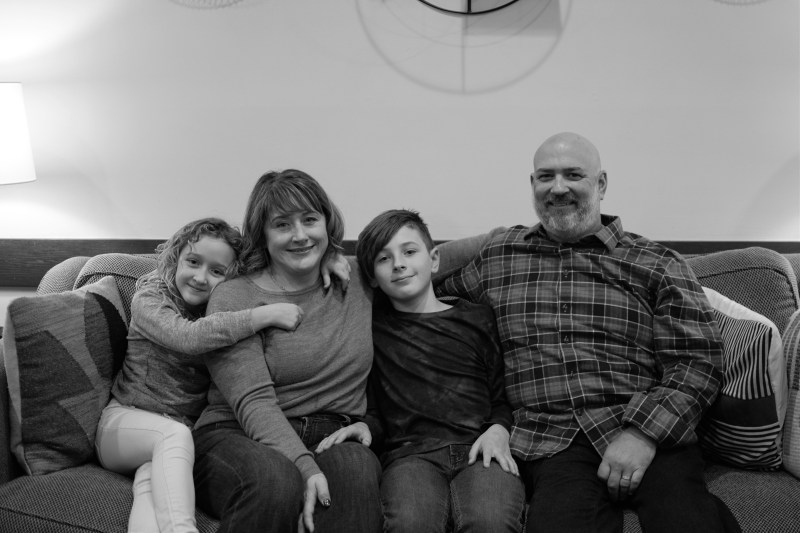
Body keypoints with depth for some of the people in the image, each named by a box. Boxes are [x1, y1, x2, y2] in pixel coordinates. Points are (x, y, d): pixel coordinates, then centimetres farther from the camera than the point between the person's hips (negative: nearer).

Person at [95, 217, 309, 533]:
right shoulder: (149, 299, -8)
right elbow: (187, 336, -28)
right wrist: (266, 315, -32)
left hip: (186, 430, 3)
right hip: (128, 421, -2)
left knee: (153, 480, -31)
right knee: (176, 433, -35)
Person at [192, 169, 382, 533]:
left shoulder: (358, 281, 12)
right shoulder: (233, 298, -2)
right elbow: (253, 402, -12)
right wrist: (304, 466, -28)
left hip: (335, 440, 2)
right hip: (240, 437, -1)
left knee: (355, 464, -34)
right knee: (275, 479, -37)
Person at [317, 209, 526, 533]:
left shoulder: (477, 319, 17)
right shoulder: (371, 324, 18)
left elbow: (502, 397, 17)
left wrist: (499, 430, -3)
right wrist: (366, 426, 6)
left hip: (478, 448, 0)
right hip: (410, 451, 0)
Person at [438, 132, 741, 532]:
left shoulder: (656, 264, 10)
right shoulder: (497, 256, 16)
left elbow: (697, 359, 3)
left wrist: (644, 432, -13)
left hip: (649, 431, 0)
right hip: (550, 440, 0)